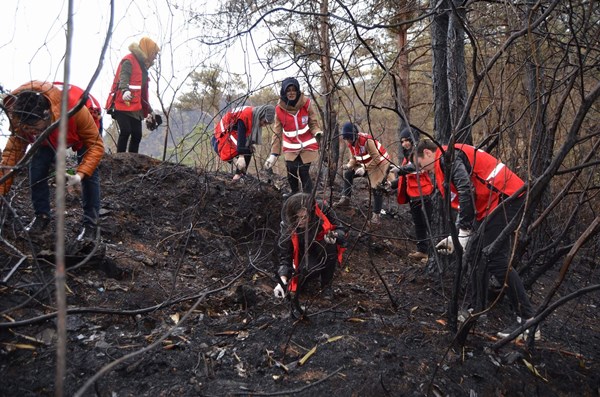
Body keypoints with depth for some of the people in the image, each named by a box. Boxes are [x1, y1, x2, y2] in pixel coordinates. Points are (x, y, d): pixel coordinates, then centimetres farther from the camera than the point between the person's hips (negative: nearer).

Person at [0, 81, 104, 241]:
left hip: (83, 126, -3)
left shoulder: (75, 108, -46)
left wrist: (80, 174, -46)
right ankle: (41, 217, 5)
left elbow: (96, 145, -35)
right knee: (37, 168, -14)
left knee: (89, 173, -16)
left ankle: (90, 225, -4)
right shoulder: (21, 117, -33)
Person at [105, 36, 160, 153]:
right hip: (122, 105, -9)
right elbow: (123, 77, -21)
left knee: (137, 135, 2)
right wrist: (125, 90, -41)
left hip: (135, 108, 9)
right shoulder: (129, 61, -3)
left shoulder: (142, 66, 24)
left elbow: (143, 93, 27)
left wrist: (149, 110, 26)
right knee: (125, 131, -19)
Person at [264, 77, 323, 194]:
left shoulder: (306, 103, -11)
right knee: (291, 175, -1)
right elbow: (277, 133, -1)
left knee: (304, 173, -8)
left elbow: (313, 123, -4)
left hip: (307, 146, -2)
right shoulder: (279, 108, -6)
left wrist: (318, 133, -27)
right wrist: (273, 154, -2)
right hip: (290, 149, 2)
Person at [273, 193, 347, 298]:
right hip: (304, 253, 0)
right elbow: (284, 255, -22)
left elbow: (340, 230, -15)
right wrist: (282, 280, -37)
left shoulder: (322, 210, -28)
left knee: (330, 246, -33)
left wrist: (335, 236, -39)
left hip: (324, 250, 0)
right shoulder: (287, 227, -26)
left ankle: (326, 285, -12)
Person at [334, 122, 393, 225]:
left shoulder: (367, 141, -32)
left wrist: (364, 168, -33)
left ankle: (376, 214, -4)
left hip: (380, 163, -8)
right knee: (348, 173, 1)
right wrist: (349, 165, -19)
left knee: (377, 189, -13)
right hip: (366, 164, 8)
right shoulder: (351, 143, -6)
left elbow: (377, 159, -30)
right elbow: (354, 158, 3)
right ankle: (345, 199, 7)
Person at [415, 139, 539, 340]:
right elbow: (465, 203, 23)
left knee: (495, 260, -12)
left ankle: (528, 321, -6)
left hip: (505, 196, -11)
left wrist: (463, 232, -19)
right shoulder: (451, 158, 24)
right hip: (496, 199, 11)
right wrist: (454, 238, 17)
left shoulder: (447, 155, -8)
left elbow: (466, 190, -22)